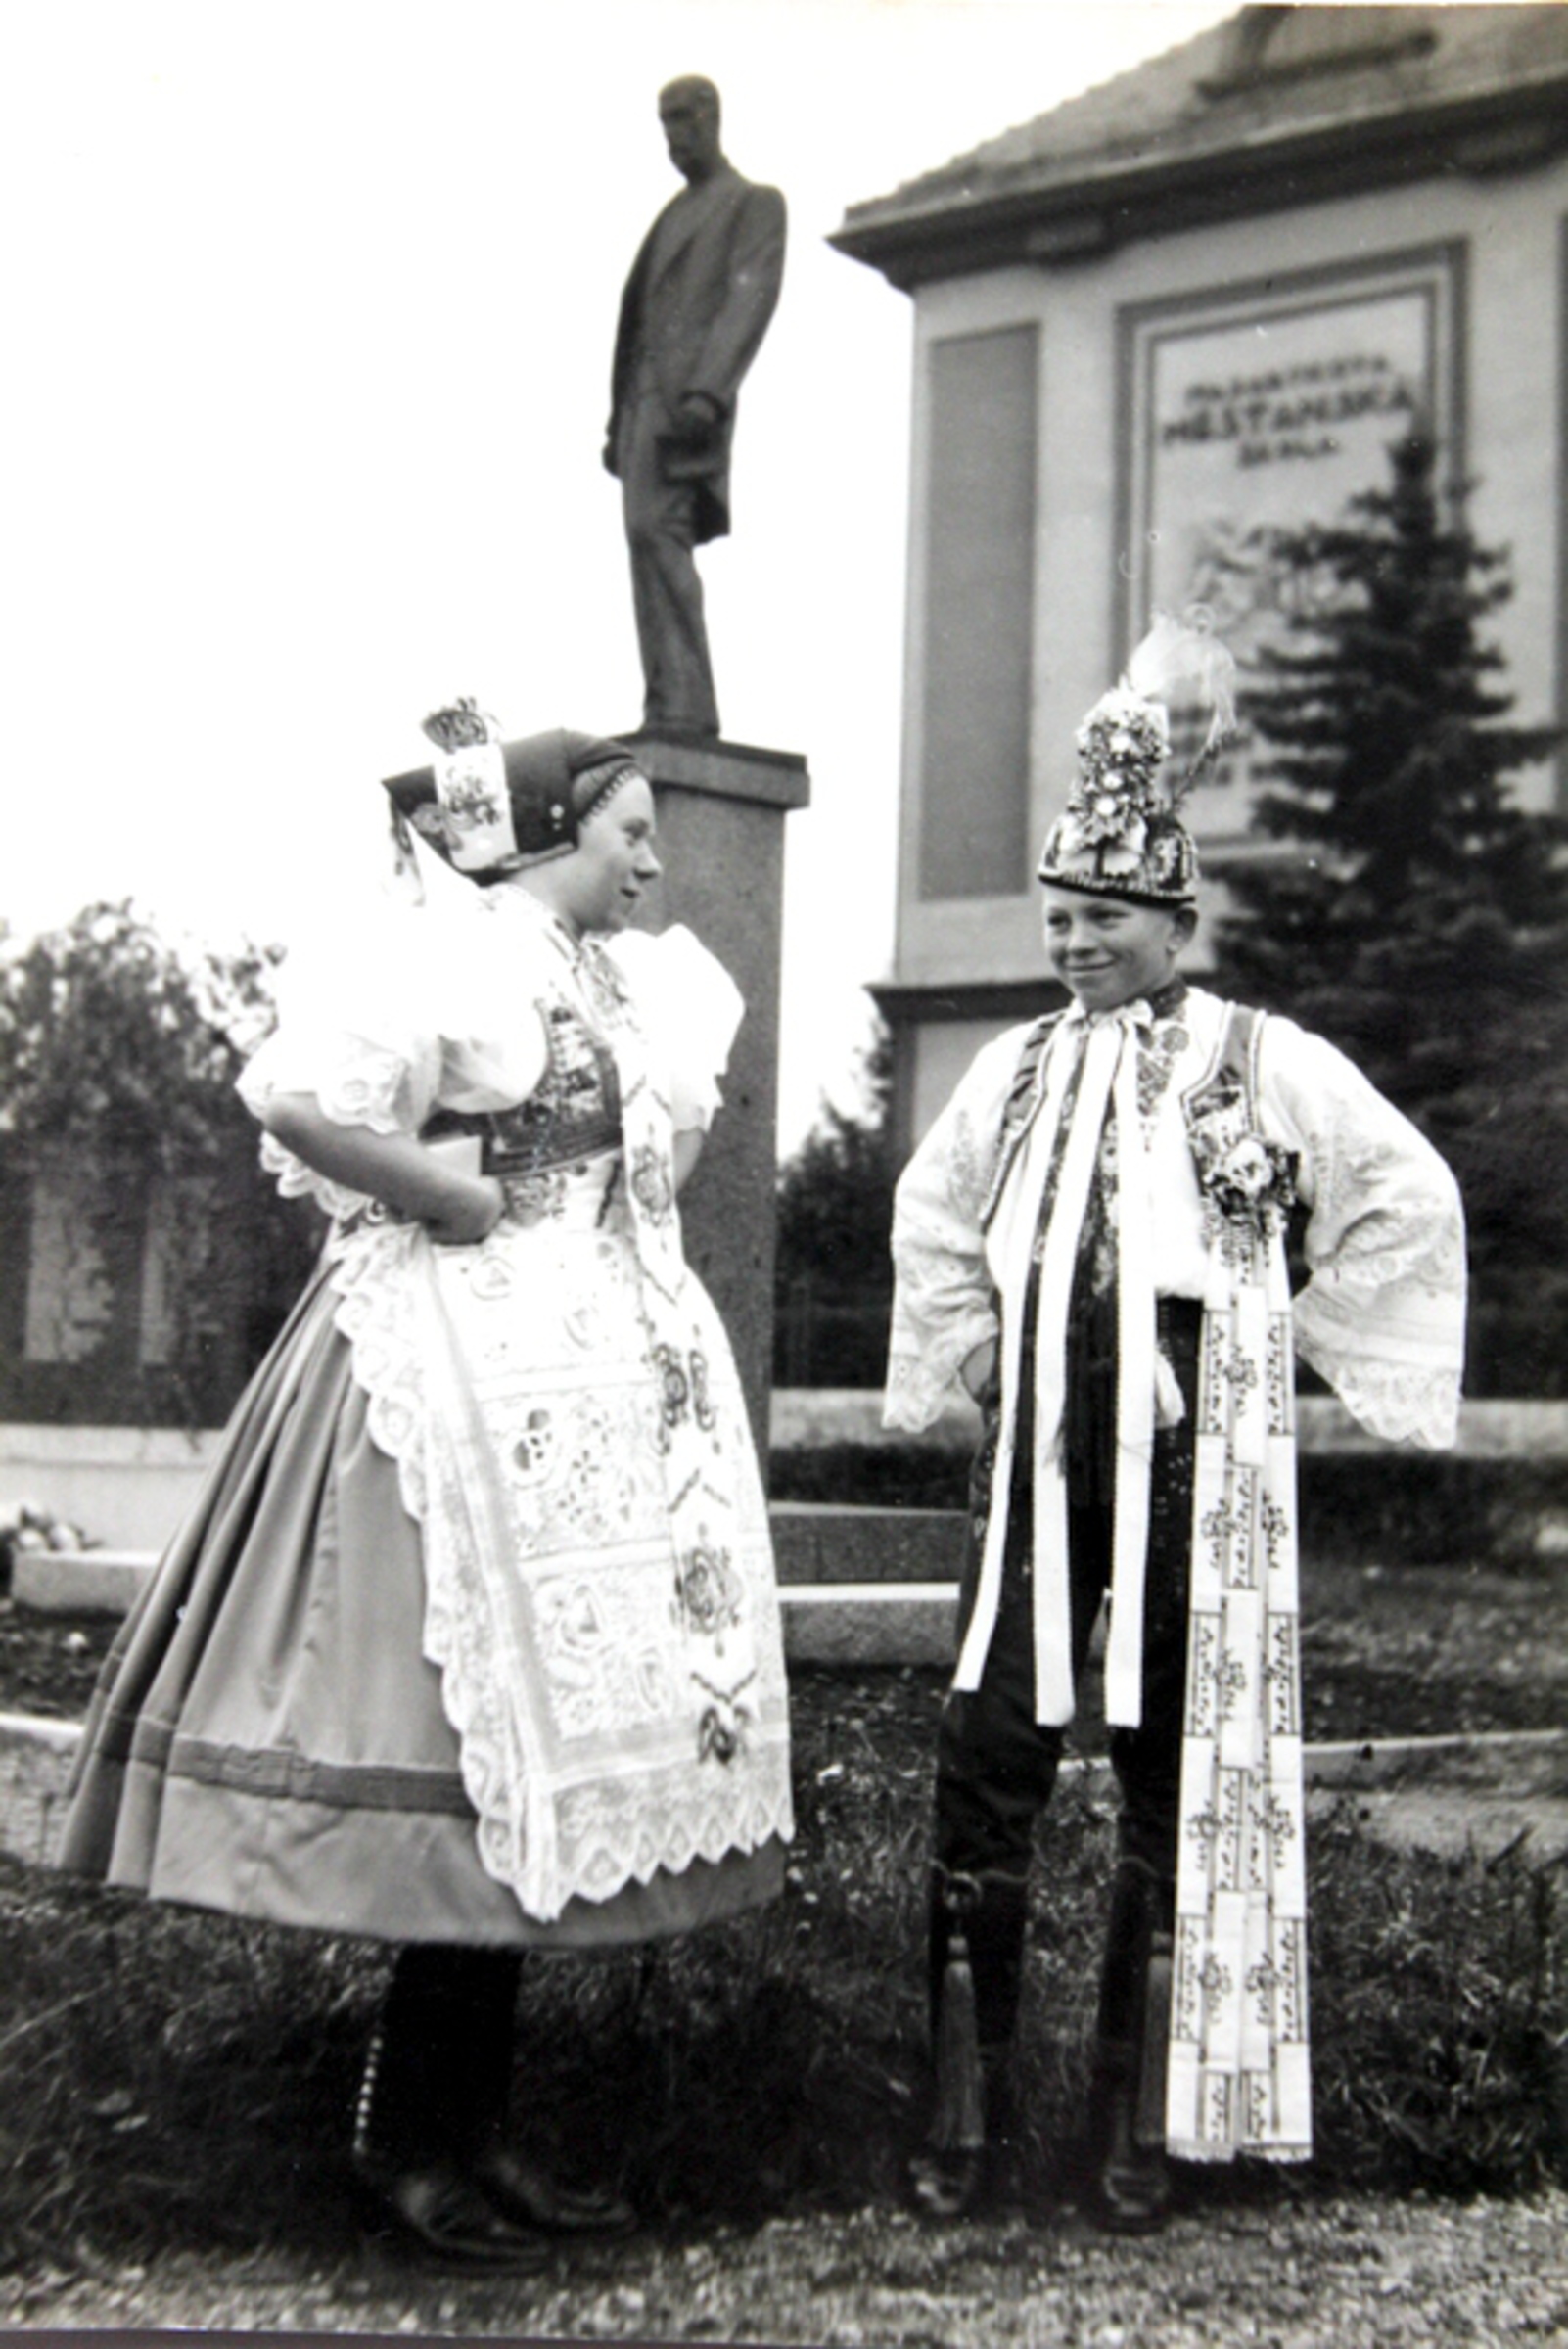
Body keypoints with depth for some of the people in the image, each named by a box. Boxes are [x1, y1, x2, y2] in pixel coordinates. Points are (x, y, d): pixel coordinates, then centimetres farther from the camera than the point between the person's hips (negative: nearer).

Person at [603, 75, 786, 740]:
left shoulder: (755, 203, 9)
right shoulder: (671, 216, 30)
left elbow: (751, 299, -6)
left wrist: (707, 392, -21)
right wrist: (618, 422, 18)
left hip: (689, 398, -8)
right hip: (647, 402, 8)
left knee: (656, 532, -23)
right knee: (656, 543, 2)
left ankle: (680, 710, -28)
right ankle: (679, 713, 1)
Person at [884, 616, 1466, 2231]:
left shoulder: (1267, 1064, -2)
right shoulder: (1018, 1067, 10)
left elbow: (1407, 1201, 2)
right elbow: (932, 1213, 25)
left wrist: (1299, 1342, 3)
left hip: (1193, 1452, -3)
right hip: (1037, 1446, 3)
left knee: (1181, 1770, 4)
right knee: (986, 1753, -3)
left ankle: (1139, 2128, 16)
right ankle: (966, 2113, 8)